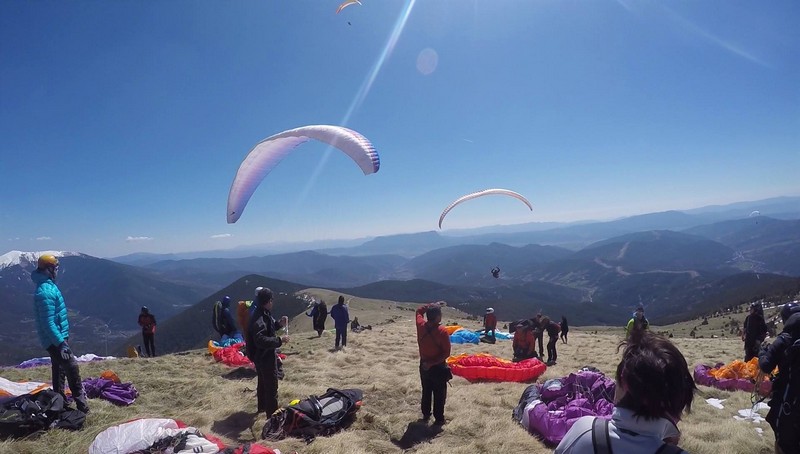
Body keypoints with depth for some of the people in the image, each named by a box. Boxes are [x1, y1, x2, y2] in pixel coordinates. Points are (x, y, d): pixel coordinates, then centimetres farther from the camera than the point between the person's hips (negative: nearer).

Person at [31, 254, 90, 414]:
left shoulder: (48, 286, 10)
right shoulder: (45, 292, -22)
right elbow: (48, 324, -25)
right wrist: (61, 343, -26)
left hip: (57, 338, 10)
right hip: (55, 340, -10)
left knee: (59, 371, 17)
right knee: (72, 368, -11)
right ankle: (81, 405, -8)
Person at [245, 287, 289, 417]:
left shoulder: (263, 314, 5)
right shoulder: (260, 318, -27)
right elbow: (260, 340, -35)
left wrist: (279, 324, 4)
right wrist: (279, 340, -30)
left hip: (262, 356, 11)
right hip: (265, 357, -11)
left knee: (263, 382, 26)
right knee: (271, 386, -2)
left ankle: (262, 406, 43)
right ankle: (273, 414, 5)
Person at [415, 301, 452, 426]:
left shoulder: (420, 325, -12)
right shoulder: (442, 332, -26)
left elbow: (419, 310, 9)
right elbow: (446, 353, -23)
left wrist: (433, 305, 3)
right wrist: (432, 363, -18)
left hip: (423, 365, 5)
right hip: (438, 367, -5)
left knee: (426, 391, 23)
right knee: (439, 394, 12)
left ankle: (426, 415, 36)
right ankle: (439, 419, 21)